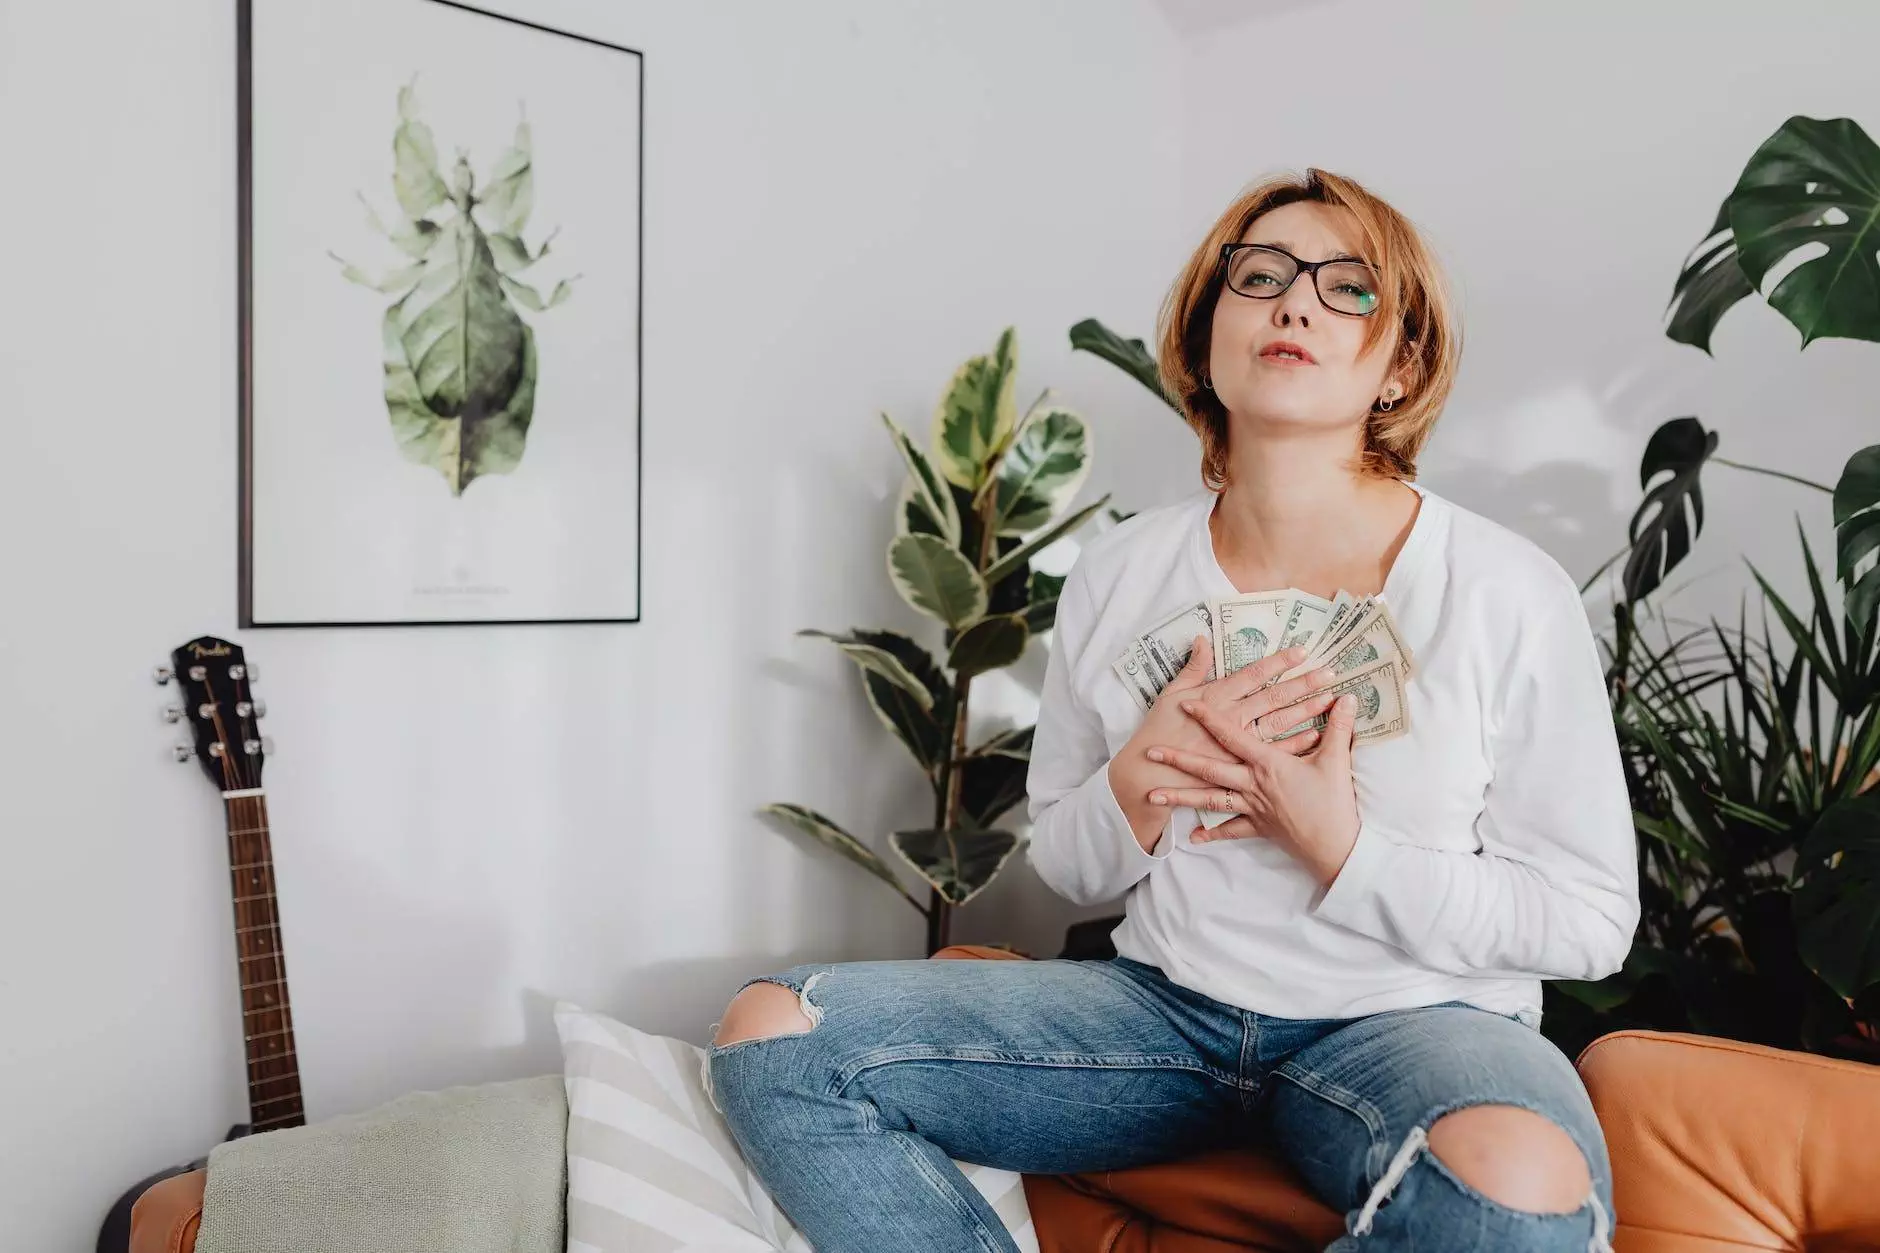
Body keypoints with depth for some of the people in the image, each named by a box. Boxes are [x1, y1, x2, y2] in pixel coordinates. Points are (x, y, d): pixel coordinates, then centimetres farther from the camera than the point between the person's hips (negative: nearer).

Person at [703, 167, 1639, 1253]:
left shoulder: (1510, 595, -10)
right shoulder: (1118, 578, -1)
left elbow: (1593, 921, -5)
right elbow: (1065, 866, 8)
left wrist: (1342, 844, -19)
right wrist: (1135, 788, -15)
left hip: (1414, 1021, -2)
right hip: (1167, 1002, 3)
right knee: (771, 1030, -11)